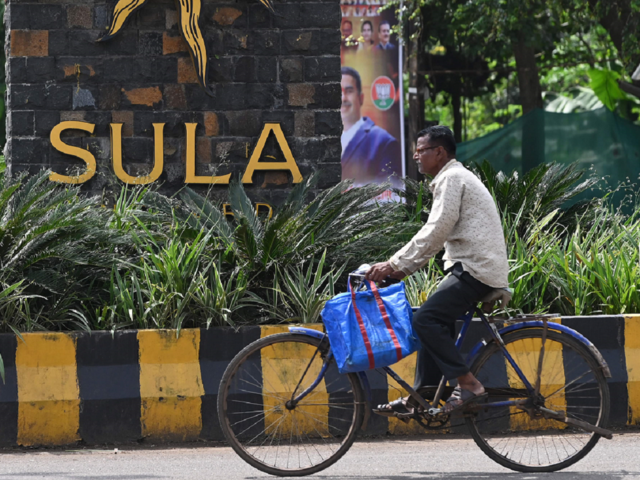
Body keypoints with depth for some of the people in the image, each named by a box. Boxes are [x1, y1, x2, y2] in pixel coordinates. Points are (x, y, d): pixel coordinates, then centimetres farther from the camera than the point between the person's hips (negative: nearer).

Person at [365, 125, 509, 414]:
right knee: (434, 322, 12)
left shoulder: (452, 178, -10)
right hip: (476, 267, 11)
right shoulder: (453, 178, 23)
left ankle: (468, 385, -16)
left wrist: (395, 264, -16)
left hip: (476, 269, -11)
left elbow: (435, 231, -19)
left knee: (426, 319, -17)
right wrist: (403, 267, 16)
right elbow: (439, 236, 24)